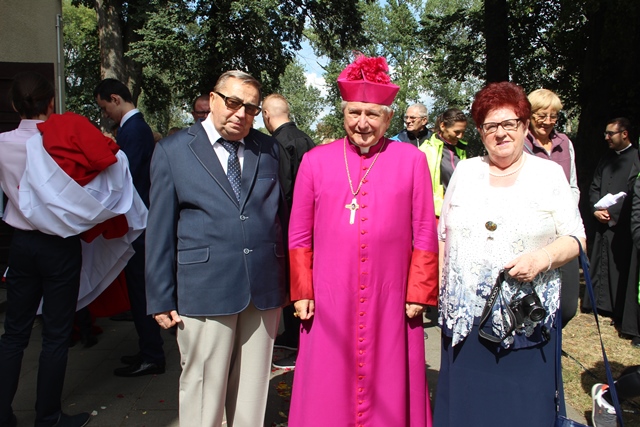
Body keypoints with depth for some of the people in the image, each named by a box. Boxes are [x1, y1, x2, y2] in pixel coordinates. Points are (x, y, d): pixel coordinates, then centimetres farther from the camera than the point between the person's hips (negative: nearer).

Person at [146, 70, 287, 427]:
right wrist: (161, 299, 0)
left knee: (253, 394, 15)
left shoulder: (269, 149, 8)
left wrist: (286, 283, 2)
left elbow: (285, 214, 7)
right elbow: (160, 230, 1)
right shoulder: (173, 150, 2)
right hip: (205, 292, -2)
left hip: (264, 290, 3)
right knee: (203, 396, 9)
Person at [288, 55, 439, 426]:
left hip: (390, 301, 0)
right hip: (330, 302, 1)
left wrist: (419, 294, -2)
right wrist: (302, 292, 2)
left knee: (389, 386, 14)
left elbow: (425, 235, 0)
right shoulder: (316, 161, 1)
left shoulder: (412, 160, -1)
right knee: (328, 391, 12)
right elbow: (300, 235, 4)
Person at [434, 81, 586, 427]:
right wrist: (440, 290, 5)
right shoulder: (464, 171, 8)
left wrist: (543, 258, -18)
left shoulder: (549, 174, 3)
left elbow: (575, 238, 2)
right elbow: (444, 237, 11)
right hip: (464, 314, 2)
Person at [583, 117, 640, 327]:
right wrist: (596, 209, -1)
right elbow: (594, 187, 15)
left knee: (621, 268, -1)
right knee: (600, 268, 11)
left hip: (622, 225, -6)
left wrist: (612, 211, -12)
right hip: (603, 224, 6)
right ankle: (601, 305, 22)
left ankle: (620, 313, 7)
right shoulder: (606, 159, 15)